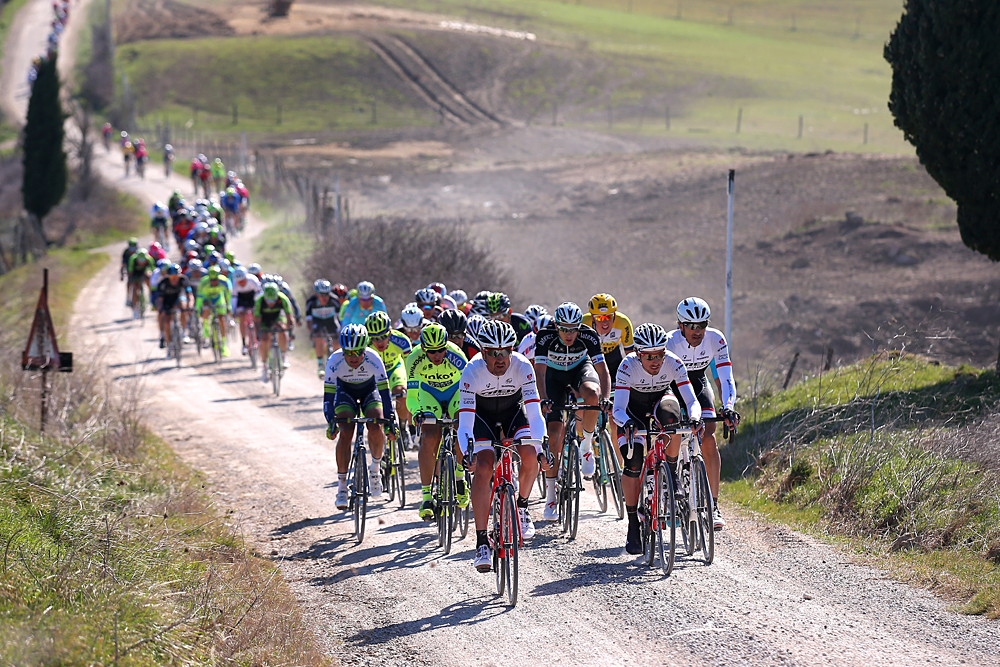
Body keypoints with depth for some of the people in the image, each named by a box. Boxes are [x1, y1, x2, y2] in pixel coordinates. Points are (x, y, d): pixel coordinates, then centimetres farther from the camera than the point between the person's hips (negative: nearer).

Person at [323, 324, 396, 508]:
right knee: (345, 433, -19)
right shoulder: (334, 361, -32)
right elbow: (328, 396, -28)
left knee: (376, 429, -23)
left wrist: (390, 422, -37)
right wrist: (331, 423, -41)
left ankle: (376, 467, 5)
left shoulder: (373, 360, -33)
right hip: (345, 391, 0)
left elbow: (385, 394, -29)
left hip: (369, 390, 0)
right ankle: (342, 485, -11)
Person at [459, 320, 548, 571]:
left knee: (529, 455, -26)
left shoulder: (523, 367, -28)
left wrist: (540, 447, -43)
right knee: (483, 468, -22)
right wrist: (467, 454, -48)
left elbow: (534, 412, -30)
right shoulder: (472, 372, -31)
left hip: (513, 411, 1)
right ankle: (482, 541, -18)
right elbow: (465, 421, -32)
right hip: (483, 415, -1)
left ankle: (521, 506, 3)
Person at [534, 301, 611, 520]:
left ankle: (586, 445, -13)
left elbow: (602, 371, -28)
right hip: (554, 374, 0)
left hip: (580, 368, 0)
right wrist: (544, 399, -48)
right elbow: (540, 371, -33)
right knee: (553, 432, -12)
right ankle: (550, 495, -5)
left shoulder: (588, 336, -28)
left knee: (592, 394, -37)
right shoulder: (545, 337, -30)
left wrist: (606, 397, -44)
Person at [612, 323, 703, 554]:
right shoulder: (628, 366, -32)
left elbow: (691, 400, -31)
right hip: (634, 406, -1)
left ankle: (672, 471, -15)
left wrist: (695, 418, -53)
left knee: (670, 417, -37)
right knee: (632, 463, -18)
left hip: (661, 398, 1)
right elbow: (618, 409, -36)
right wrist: (627, 423, -58)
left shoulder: (674, 364, -29)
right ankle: (633, 525, -5)